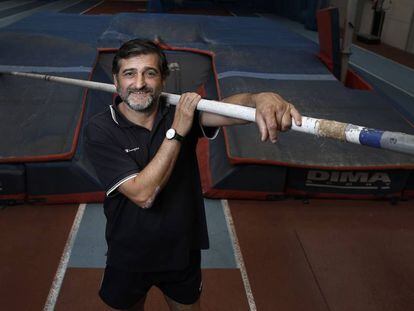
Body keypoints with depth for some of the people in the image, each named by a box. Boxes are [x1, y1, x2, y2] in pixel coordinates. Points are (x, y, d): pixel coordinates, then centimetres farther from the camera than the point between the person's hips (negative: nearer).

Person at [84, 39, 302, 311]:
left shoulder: (182, 110, -12)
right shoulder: (100, 130, -19)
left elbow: (229, 107, -33)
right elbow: (143, 194, -29)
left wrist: (260, 99, -55)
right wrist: (176, 132, -31)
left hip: (183, 251, 2)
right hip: (129, 256, -1)